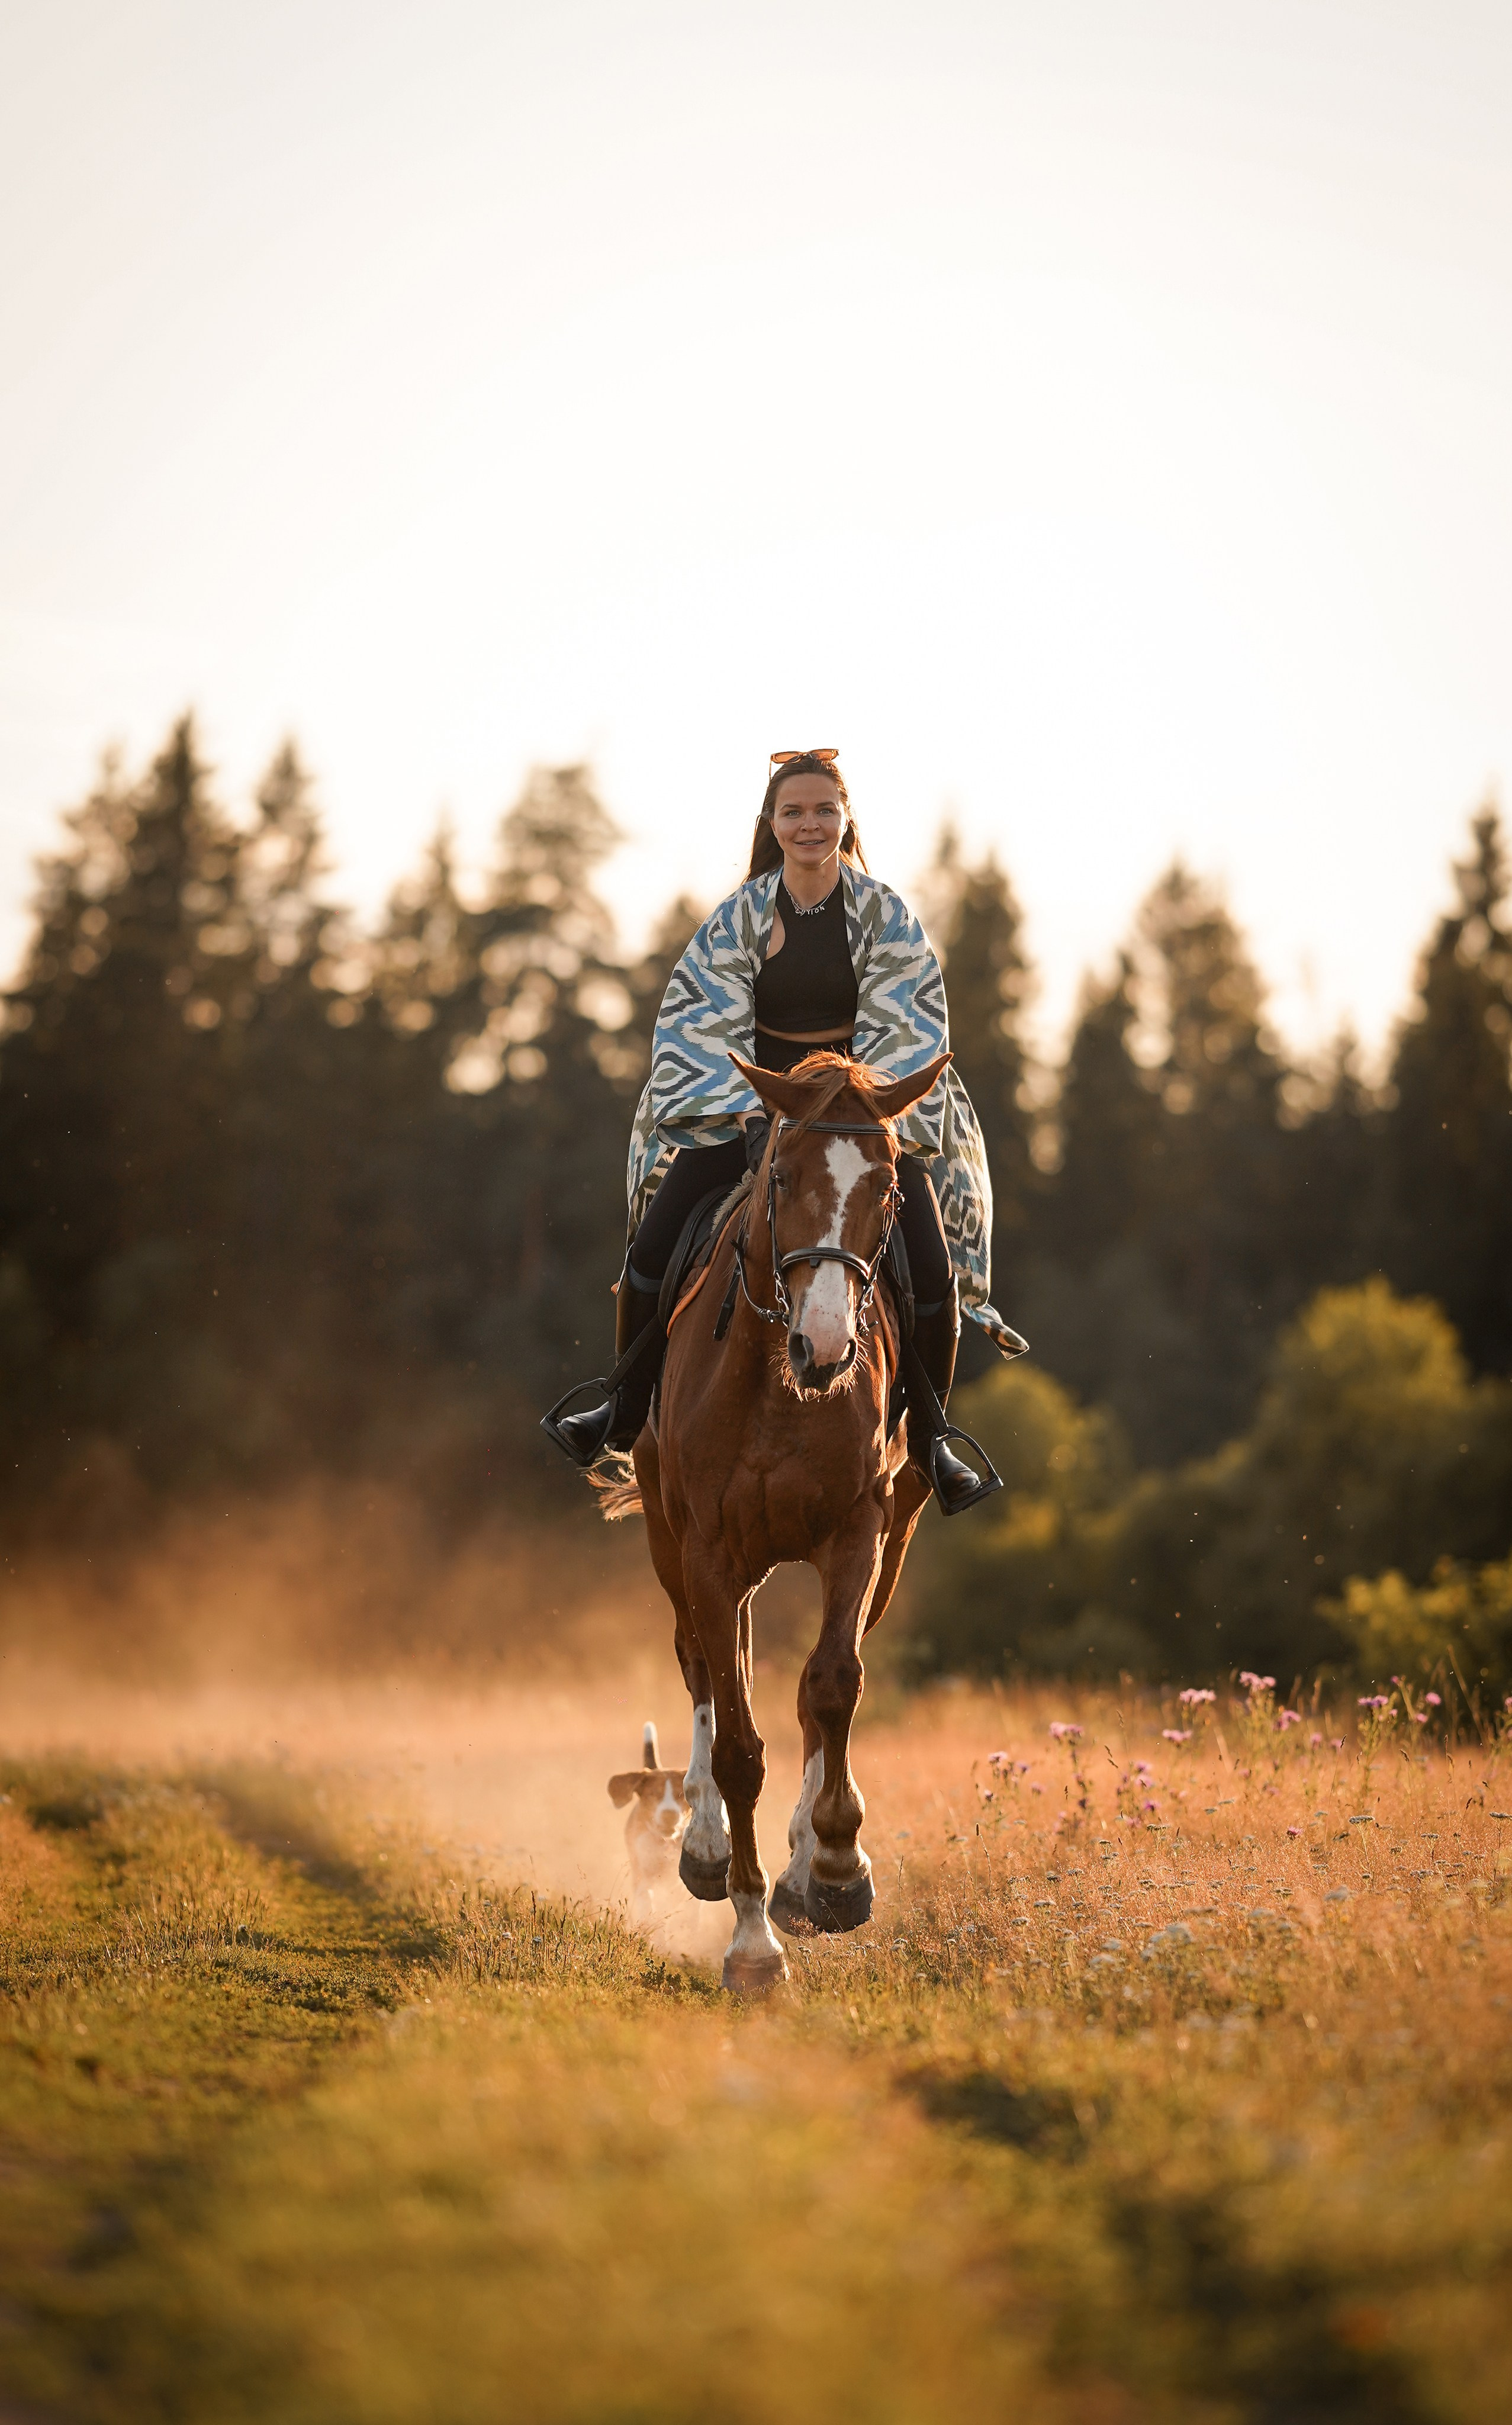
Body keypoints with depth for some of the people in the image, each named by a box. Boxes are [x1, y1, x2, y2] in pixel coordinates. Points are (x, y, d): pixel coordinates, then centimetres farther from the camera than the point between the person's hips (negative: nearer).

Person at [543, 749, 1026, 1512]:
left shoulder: (886, 916, -2)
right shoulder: (741, 916, 1)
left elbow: (901, 1028, -8)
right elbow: (707, 1020, -5)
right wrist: (745, 1111, -20)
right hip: (750, 1101, 1)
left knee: (931, 1268, -17)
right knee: (654, 1243, -13)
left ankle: (929, 1440, 1)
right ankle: (624, 1410, 6)